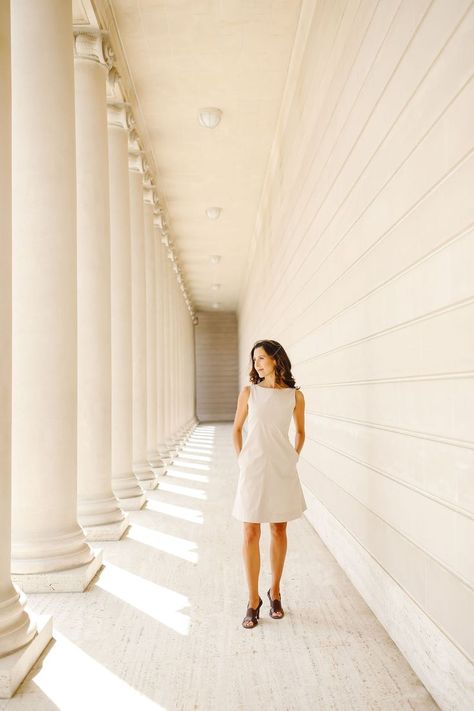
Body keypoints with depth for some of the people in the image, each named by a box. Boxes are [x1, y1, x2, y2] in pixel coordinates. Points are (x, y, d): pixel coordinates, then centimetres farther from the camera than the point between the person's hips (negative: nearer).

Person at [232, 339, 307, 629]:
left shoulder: (295, 395, 1)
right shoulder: (249, 392, 0)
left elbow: (300, 433, 14)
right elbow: (237, 429, 10)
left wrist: (293, 460, 6)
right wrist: (241, 460, 2)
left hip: (282, 471, 1)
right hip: (254, 469, -1)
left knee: (279, 531, 10)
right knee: (251, 534, 1)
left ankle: (275, 592, 27)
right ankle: (253, 600, 13)